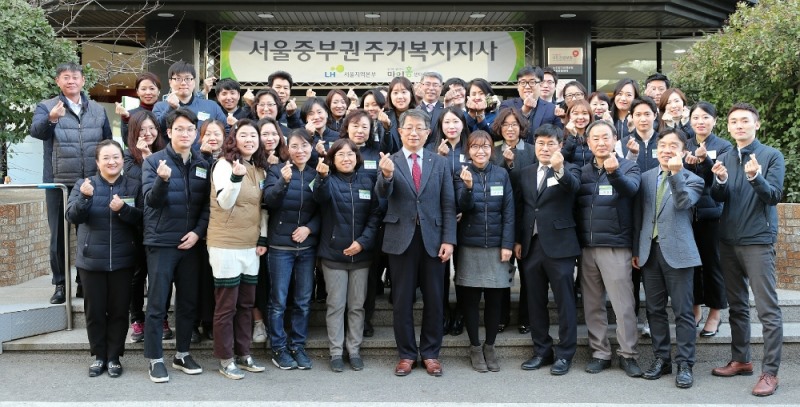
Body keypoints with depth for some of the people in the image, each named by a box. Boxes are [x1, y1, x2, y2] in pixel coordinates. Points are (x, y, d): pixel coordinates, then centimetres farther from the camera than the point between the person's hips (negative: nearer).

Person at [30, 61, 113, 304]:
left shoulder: (98, 110, 10)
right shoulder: (47, 107, 0)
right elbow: (36, 131, -19)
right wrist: (51, 119, -41)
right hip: (59, 183, -2)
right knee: (59, 236, 6)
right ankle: (60, 284, 16)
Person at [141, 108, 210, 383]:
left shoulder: (202, 165, 7)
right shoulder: (153, 161, -3)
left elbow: (207, 204, 7)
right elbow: (152, 200, -14)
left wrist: (198, 232, -7)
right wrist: (162, 179, -33)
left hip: (191, 244, 4)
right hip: (161, 242, -4)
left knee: (188, 302, 11)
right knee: (157, 304, 1)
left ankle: (182, 354, 24)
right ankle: (155, 360, 11)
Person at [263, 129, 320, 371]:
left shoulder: (316, 174, 7)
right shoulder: (277, 171, 0)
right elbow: (269, 201, -14)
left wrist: (310, 228, -10)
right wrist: (284, 181, -30)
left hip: (307, 246, 3)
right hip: (280, 246, -3)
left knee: (303, 301, 8)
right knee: (279, 301, 2)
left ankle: (298, 347, 20)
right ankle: (279, 348, 14)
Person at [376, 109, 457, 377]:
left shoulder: (440, 163, 6)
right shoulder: (389, 162, 1)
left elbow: (448, 205, 3)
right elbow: (382, 194, -16)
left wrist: (449, 239, -5)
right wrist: (387, 175, -38)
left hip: (432, 239, 1)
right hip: (401, 239, -1)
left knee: (433, 300, 8)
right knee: (402, 300, 7)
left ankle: (430, 353, 22)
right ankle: (406, 354, 20)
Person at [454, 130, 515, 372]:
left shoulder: (501, 175, 3)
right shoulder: (463, 174, 0)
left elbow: (508, 212, 1)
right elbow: (463, 207, -11)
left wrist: (507, 244, -6)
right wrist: (468, 187, -29)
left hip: (496, 245, 1)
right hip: (470, 246, -1)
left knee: (494, 298, 5)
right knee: (470, 298, 4)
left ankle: (490, 347, 19)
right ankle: (475, 348, 17)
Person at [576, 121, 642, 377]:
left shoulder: (628, 167, 0)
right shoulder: (583, 171, 11)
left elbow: (631, 189, -23)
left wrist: (614, 172, -40)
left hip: (615, 246, -4)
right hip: (587, 246, 4)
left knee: (623, 304, -2)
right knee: (593, 304, 8)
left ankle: (628, 354, 9)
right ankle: (600, 353, 18)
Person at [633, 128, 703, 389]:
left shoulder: (692, 180, 2)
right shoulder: (646, 177, 13)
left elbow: (683, 203, -18)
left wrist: (676, 173, -28)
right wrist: (636, 250, 11)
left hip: (677, 252, -4)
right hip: (650, 251, 4)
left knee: (682, 311, -1)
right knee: (655, 309, 9)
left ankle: (685, 364, 6)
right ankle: (661, 359, 19)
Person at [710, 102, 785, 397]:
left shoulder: (772, 156, -3)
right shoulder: (725, 158, 11)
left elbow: (774, 196, -12)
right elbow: (718, 198, 3)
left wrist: (755, 177, -30)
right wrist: (720, 180, -18)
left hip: (758, 241, -5)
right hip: (728, 240, 5)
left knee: (767, 309, -5)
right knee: (737, 305, 13)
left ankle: (770, 372, -2)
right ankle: (740, 360, 23)